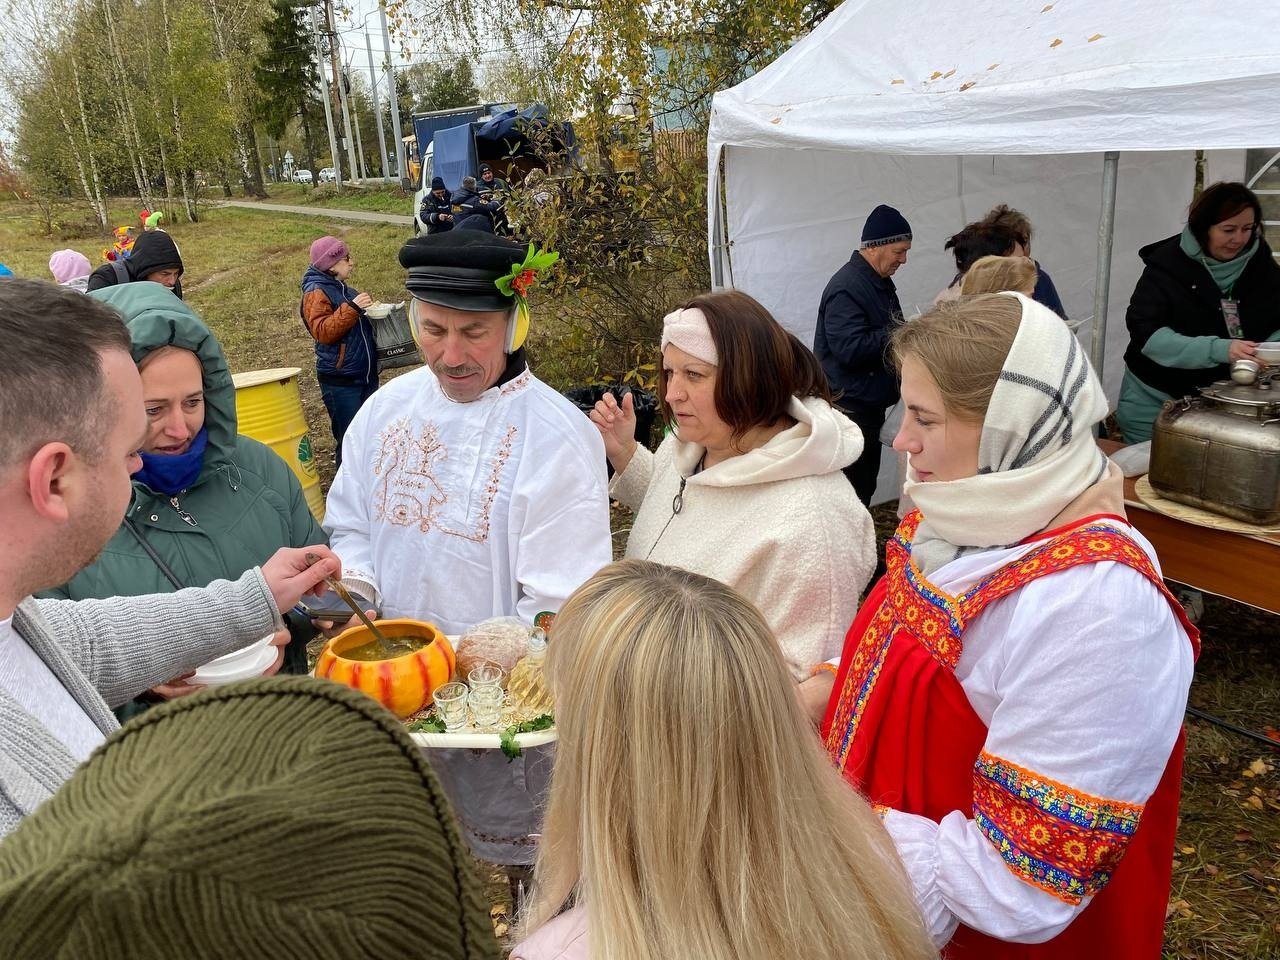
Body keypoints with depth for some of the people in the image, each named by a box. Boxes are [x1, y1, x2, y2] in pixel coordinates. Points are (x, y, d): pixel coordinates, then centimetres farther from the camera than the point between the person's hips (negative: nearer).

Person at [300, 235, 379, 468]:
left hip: (366, 375, 8)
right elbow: (322, 331, -23)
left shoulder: (343, 290, 15)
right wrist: (351, 308, -29)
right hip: (340, 381, -8)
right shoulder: (316, 292, -9)